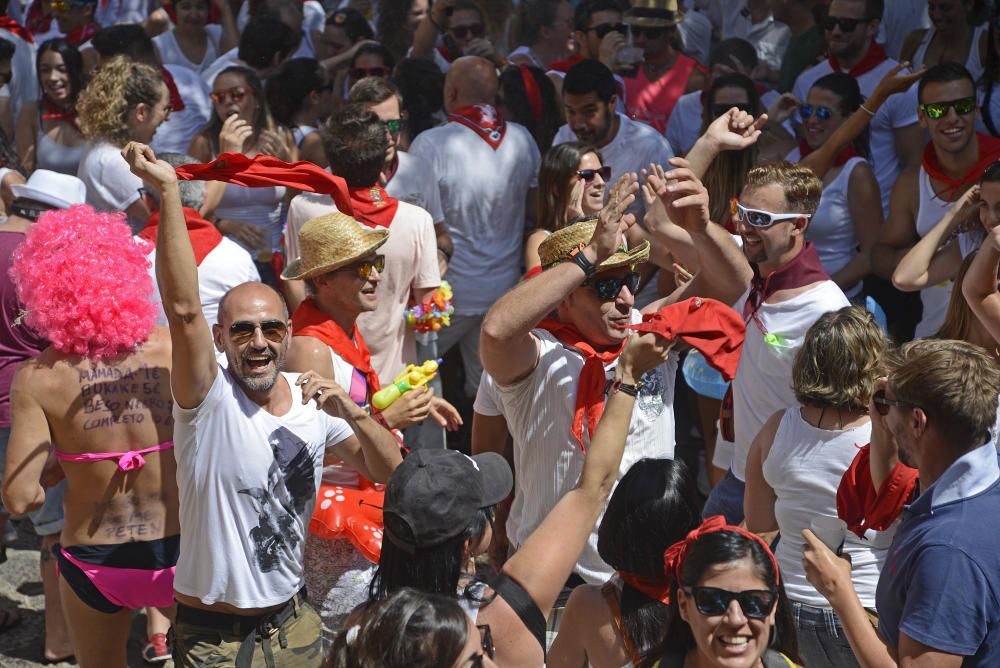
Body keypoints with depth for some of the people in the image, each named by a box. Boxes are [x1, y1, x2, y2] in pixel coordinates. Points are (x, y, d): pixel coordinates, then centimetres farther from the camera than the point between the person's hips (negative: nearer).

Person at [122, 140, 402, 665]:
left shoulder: (313, 403, 1)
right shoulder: (210, 400, -16)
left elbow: (388, 471, 3)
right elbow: (183, 308, -30)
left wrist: (353, 415, -17)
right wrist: (167, 191, -37)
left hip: (292, 624, 5)